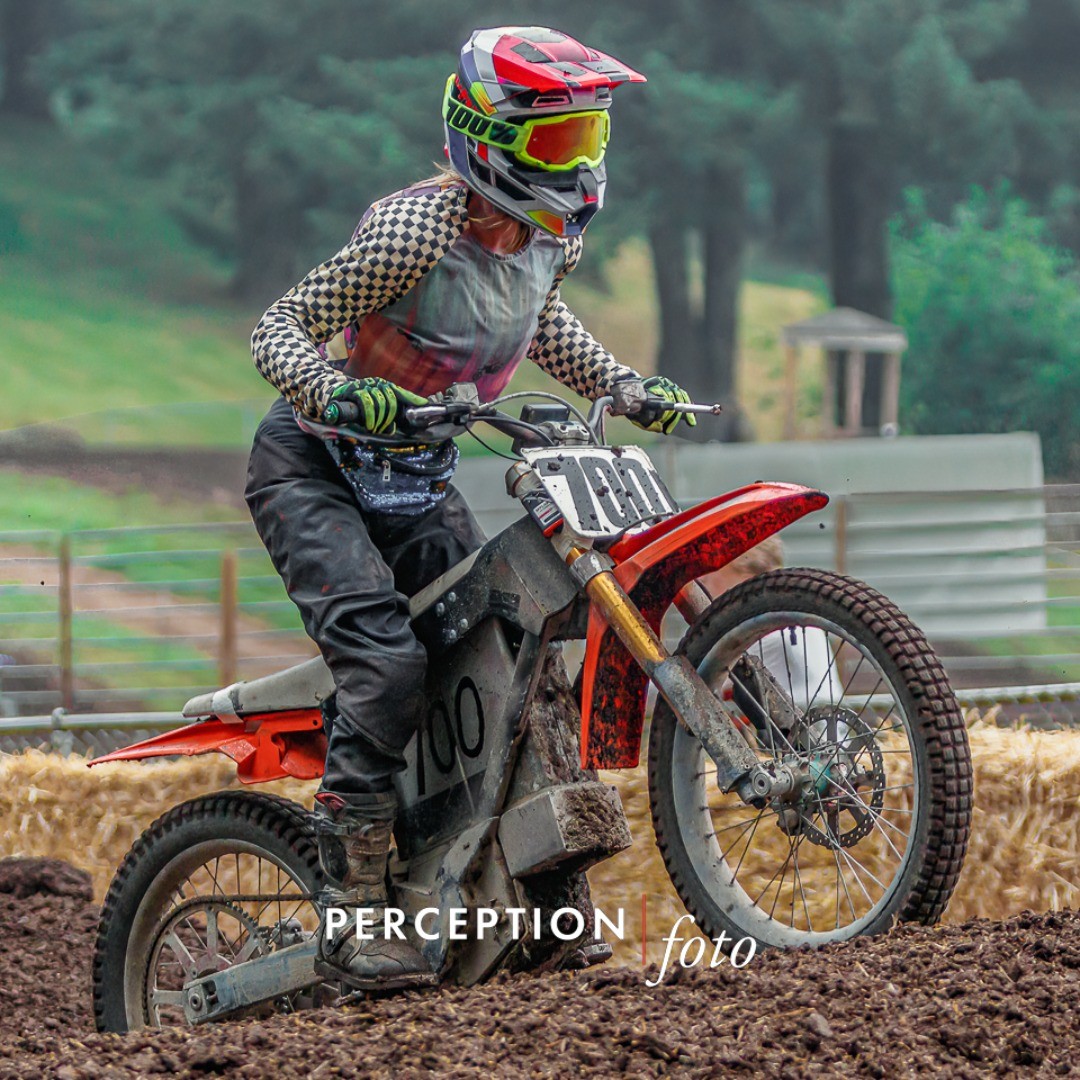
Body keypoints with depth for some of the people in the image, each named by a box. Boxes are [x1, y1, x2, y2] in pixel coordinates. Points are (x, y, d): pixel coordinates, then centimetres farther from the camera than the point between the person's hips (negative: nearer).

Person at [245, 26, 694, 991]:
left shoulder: (554, 234, -1)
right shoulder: (414, 232, -25)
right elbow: (280, 326, -22)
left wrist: (620, 383, 11)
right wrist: (341, 392, -40)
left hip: (415, 478, 8)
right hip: (314, 466, -8)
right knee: (390, 660, -26)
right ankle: (355, 920, -26)